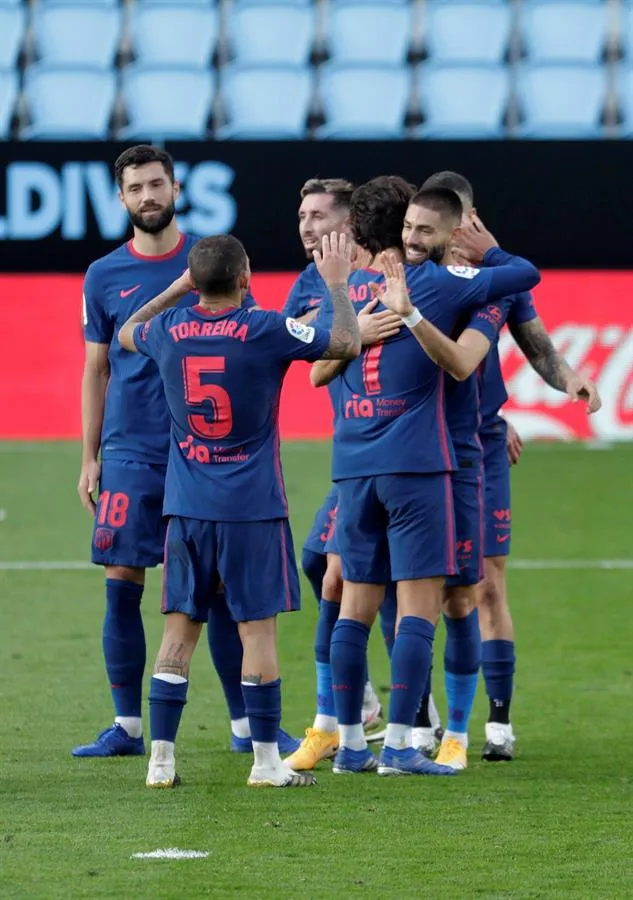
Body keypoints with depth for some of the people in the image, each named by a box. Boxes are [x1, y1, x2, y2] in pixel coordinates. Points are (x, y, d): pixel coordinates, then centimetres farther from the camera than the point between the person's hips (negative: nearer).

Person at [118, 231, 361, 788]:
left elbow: (126, 334, 26)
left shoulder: (169, 331, 1)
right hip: (252, 507, -4)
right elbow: (347, 344, -2)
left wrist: (177, 288, 31)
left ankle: (161, 757, 5)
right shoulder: (264, 331, -11)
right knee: (258, 627, 0)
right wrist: (338, 283, 11)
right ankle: (267, 761, 2)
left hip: (186, 507, 4)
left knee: (179, 629, 7)